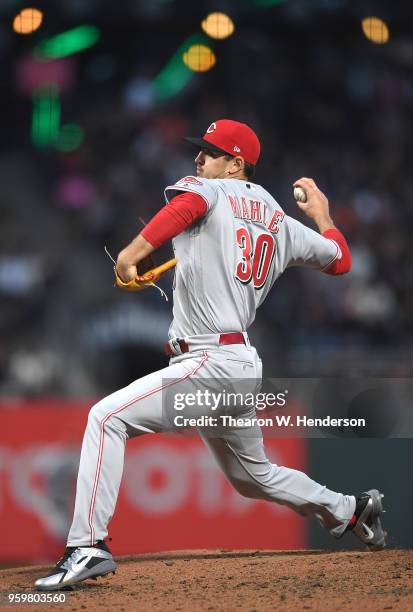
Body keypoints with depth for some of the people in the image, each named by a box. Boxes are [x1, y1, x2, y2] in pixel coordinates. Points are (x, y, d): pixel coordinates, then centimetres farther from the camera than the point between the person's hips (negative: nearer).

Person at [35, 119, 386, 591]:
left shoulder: (211, 192, -3)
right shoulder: (282, 224, 17)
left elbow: (188, 202, -28)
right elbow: (340, 260, 26)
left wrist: (134, 252, -34)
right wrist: (322, 215, 42)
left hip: (209, 362, -9)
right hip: (242, 365, 9)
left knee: (107, 417, -15)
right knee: (253, 476, 28)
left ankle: (89, 546, -23)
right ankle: (351, 511, 37)